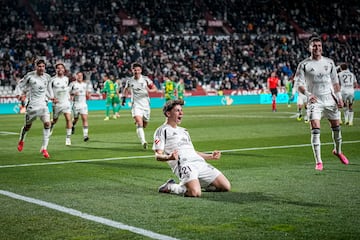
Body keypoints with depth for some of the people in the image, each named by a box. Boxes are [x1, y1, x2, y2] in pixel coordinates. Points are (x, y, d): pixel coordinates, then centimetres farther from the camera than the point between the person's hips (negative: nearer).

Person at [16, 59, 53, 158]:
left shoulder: (47, 77, 4)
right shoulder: (30, 76, -8)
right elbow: (20, 84, 6)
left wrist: (50, 97, 11)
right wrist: (20, 93, -8)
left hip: (43, 104, 2)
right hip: (32, 104, -2)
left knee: (47, 123, -17)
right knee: (28, 125, 10)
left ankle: (44, 148, -11)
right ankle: (21, 140, 43)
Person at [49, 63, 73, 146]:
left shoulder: (66, 78, 6)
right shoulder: (53, 79, -9)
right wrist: (53, 98, -18)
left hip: (66, 102, 2)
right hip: (57, 103, -2)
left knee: (68, 119, -14)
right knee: (55, 120, 11)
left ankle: (68, 138, -10)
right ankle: (50, 128, 45)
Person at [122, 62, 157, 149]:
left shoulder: (145, 79, -1)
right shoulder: (129, 81, 3)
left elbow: (154, 88, 3)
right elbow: (126, 89, 24)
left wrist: (148, 90, -17)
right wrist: (123, 97, 12)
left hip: (146, 105, 1)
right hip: (136, 105, -1)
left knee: (145, 125, 13)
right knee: (139, 123, -22)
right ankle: (143, 142, -29)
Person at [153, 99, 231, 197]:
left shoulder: (184, 131, 31)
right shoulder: (162, 130, 7)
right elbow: (158, 155, -3)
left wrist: (210, 156, 26)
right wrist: (169, 157, -24)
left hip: (200, 163, 7)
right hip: (183, 164, -7)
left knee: (226, 186, -4)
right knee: (195, 193, -32)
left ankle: (197, 184, 14)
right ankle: (169, 187, -5)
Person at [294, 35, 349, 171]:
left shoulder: (329, 62, 7)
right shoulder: (304, 65, -4)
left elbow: (335, 82, 14)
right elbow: (299, 83, -8)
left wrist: (339, 97, 6)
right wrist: (307, 94, -25)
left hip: (330, 101, 4)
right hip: (314, 101, -3)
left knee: (336, 127, 12)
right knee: (315, 130, -13)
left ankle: (337, 151, 40)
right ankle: (318, 161, -8)